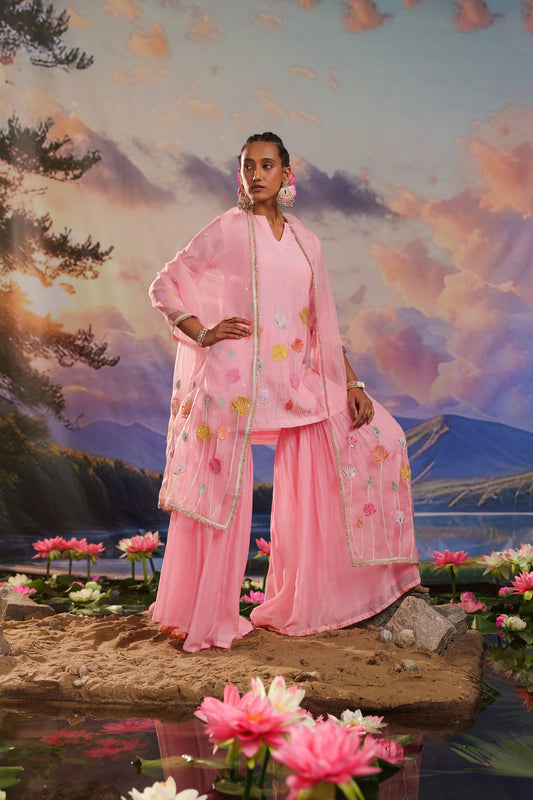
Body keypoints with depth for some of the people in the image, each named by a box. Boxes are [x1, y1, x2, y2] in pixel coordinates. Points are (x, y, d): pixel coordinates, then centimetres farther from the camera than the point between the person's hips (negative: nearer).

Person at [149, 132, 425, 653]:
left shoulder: (306, 243, 16)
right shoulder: (227, 230, 3)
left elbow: (324, 326, 15)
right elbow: (163, 288, 4)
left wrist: (352, 384, 6)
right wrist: (203, 333, -9)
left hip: (295, 380, 5)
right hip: (233, 376, -5)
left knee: (377, 438, 1)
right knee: (222, 493, -3)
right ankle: (203, 619, 16)